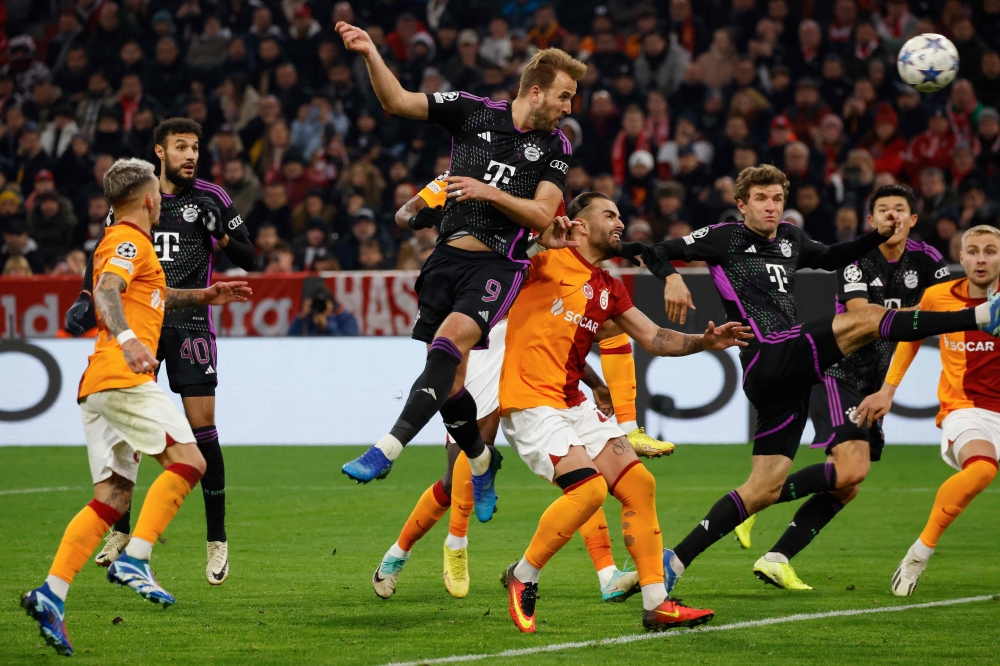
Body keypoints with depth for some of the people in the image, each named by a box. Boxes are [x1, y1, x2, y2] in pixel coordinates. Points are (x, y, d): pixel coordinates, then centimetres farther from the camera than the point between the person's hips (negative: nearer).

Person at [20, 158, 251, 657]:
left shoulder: (125, 243, 28)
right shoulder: (130, 242, -3)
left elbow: (151, 298, 46)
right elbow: (106, 292, -23)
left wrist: (204, 297, 41)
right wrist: (127, 339, -39)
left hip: (100, 387, 10)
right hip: (124, 378, -10)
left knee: (113, 497, 4)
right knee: (188, 460, -13)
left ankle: (52, 593, -7)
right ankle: (134, 560, -21)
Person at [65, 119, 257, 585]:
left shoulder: (211, 198, 3)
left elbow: (249, 259, 7)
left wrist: (219, 233, -5)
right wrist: (85, 299, 2)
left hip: (190, 324, -2)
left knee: (201, 425, -8)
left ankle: (217, 541, 1)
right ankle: (120, 532, 12)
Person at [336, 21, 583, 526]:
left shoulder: (555, 147, 5)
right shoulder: (473, 112, 5)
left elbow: (542, 216, -3)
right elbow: (396, 101, 3)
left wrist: (489, 191, -14)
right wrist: (369, 54, -11)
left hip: (499, 264, -2)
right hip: (447, 258, 2)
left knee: (451, 339, -28)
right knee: (448, 383, 3)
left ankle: (387, 450, -36)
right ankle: (481, 462, 32)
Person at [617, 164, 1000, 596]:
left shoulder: (790, 239, 23)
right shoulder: (725, 237, 3)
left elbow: (832, 258, 39)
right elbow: (660, 253, 1)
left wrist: (877, 236, 24)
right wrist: (669, 276, -22)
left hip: (788, 378, 8)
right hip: (768, 360, -8)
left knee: (765, 488, 5)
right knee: (867, 319, -17)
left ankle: (676, 560, 7)